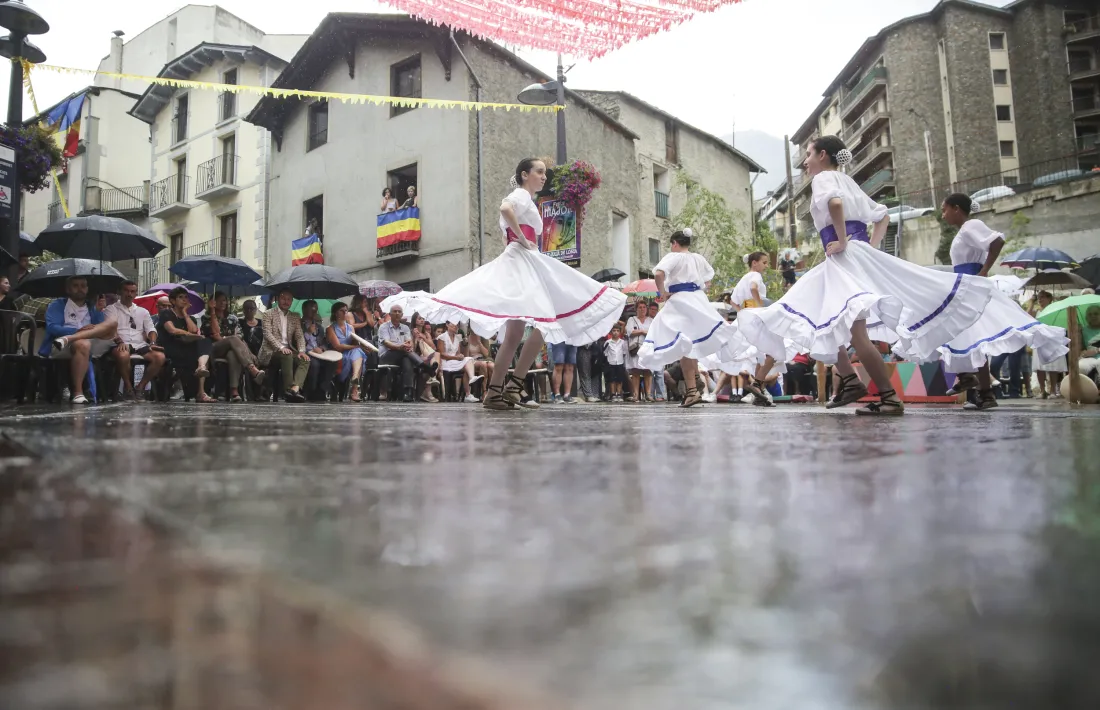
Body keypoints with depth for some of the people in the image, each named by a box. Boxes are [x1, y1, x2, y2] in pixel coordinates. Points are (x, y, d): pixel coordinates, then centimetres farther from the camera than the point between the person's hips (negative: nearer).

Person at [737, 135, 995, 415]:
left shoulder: (823, 178, -1)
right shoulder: (847, 181, 25)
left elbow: (835, 202, -26)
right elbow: (883, 216, 29)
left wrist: (841, 241, -18)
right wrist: (870, 246, 19)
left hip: (845, 256, -10)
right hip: (860, 254, 10)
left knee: (856, 332, -15)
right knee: (822, 320, 17)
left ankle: (890, 397, -15)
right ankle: (850, 379, 14)